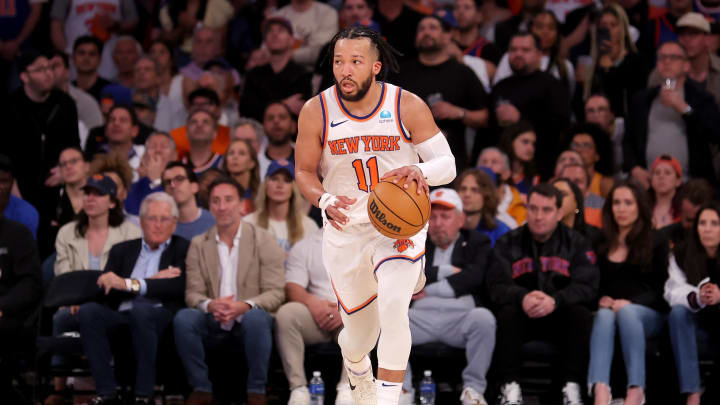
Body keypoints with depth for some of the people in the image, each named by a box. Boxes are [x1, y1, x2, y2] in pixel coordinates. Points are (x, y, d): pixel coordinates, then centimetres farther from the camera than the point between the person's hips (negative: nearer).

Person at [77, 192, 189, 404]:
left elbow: (178, 287, -5)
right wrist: (152, 280, -6)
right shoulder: (122, 250, 23)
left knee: (141, 309, -36)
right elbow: (103, 288, 5)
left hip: (160, 315, -3)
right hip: (121, 315, 3)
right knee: (88, 311, -26)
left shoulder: (183, 250, 14)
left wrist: (129, 284, -12)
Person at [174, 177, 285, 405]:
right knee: (183, 318, -27)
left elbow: (276, 293, -6)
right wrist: (210, 305, -22)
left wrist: (244, 306, -26)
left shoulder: (264, 241, 1)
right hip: (214, 326, 2)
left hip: (248, 321, -2)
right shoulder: (199, 245, 10)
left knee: (256, 317, -37)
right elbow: (193, 293, 3)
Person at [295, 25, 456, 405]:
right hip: (345, 232, 2)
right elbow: (304, 171, 2)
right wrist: (325, 200, -20)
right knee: (359, 337, 11)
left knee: (393, 310, -27)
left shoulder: (409, 107, -11)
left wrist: (420, 171, -30)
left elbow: (447, 164, -6)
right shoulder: (316, 111, -8)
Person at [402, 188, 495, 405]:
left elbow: (473, 276, -3)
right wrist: (443, 272, -2)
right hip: (421, 317, 2)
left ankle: (474, 387, -21)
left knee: (483, 318, -36)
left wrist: (429, 290, -5)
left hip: (460, 317, -1)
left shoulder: (478, 243, 18)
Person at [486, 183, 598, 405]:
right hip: (523, 315, 0)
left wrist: (555, 300, -32)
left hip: (560, 316, 0)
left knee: (581, 314, -30)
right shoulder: (508, 243, 3)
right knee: (506, 313, -30)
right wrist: (522, 298, -33)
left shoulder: (576, 243, 2)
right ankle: (510, 387, -28)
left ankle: (572, 387, -26)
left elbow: (587, 287, -12)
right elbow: (497, 287, -10)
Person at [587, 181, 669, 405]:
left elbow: (661, 289, 2)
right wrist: (601, 299, -9)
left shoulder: (656, 243, 11)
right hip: (608, 309, 2)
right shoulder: (601, 245, 19)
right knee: (604, 315, -35)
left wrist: (631, 303, -14)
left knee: (626, 312, -37)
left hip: (648, 314, -2)